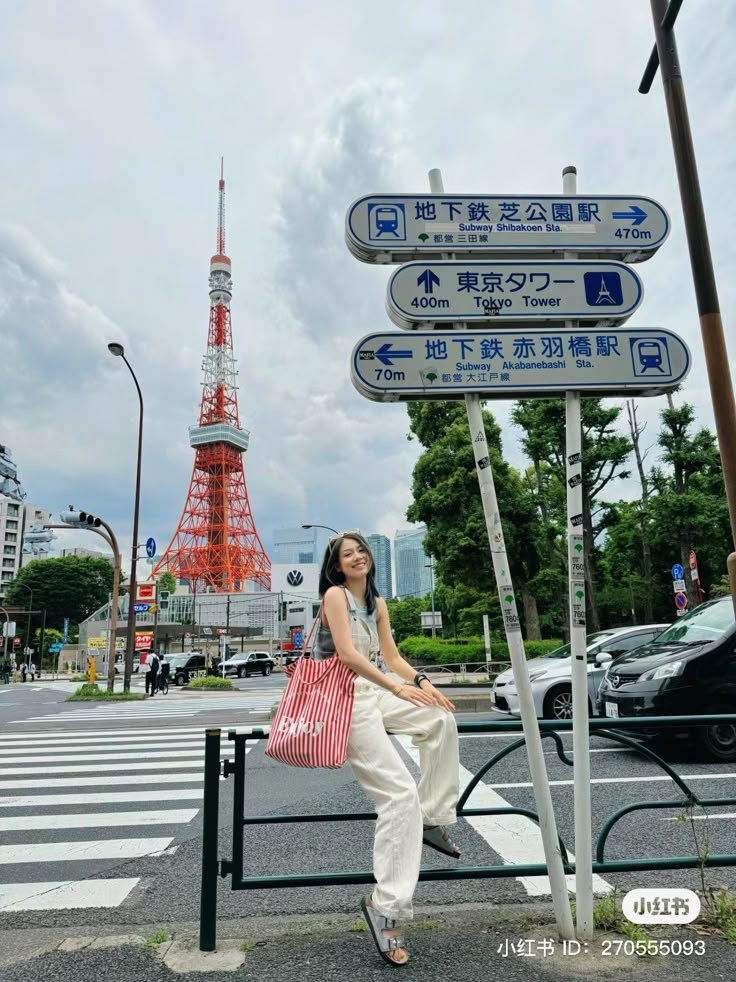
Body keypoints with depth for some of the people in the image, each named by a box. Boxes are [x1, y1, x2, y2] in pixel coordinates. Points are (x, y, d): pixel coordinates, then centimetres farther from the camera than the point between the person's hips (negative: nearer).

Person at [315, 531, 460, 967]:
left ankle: (432, 818, 5)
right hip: (344, 700, -8)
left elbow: (392, 657, 11)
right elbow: (347, 655, -19)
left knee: (441, 719, -8)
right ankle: (386, 906, -6)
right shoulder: (335, 594, -10)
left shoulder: (377, 603, 14)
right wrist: (398, 688, -21)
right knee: (401, 794, -14)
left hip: (373, 693, 8)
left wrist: (422, 681, -7)